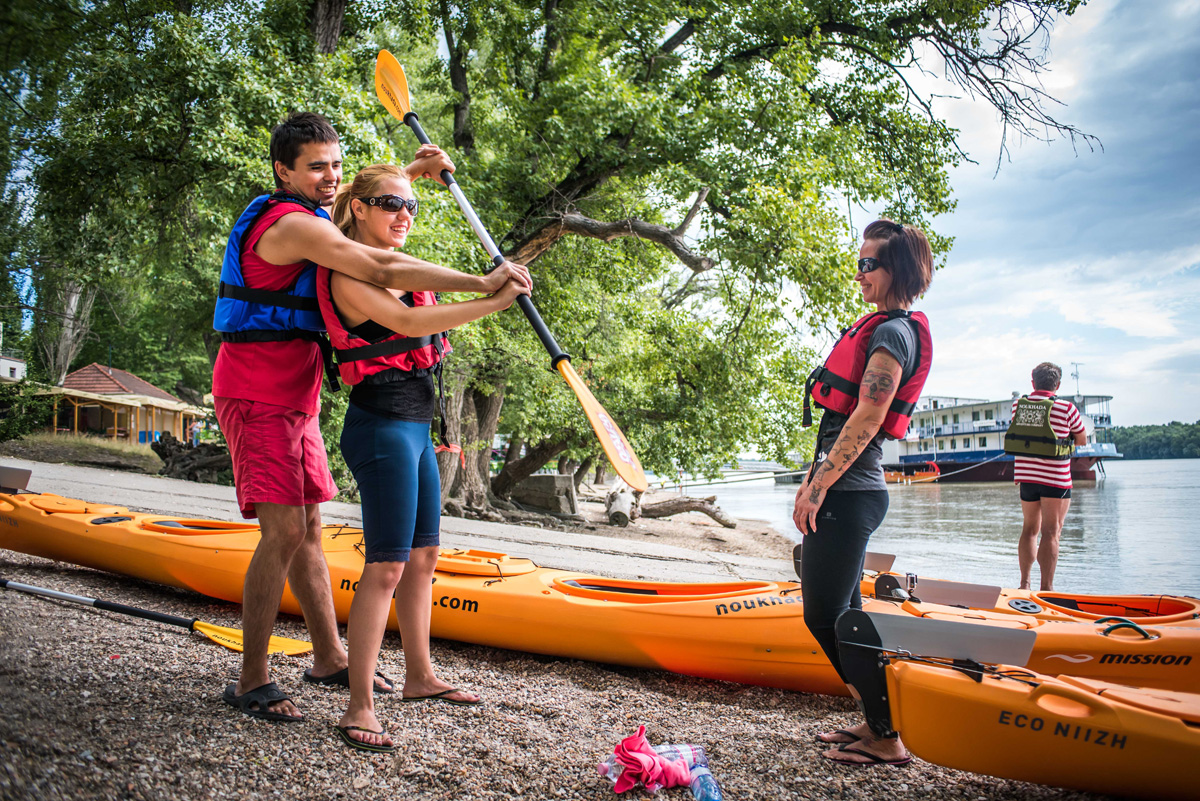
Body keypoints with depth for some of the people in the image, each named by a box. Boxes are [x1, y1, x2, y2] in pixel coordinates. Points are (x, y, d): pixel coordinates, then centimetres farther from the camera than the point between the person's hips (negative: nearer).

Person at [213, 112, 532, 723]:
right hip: (258, 400, -10)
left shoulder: (301, 214, 13)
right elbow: (382, 271, -29)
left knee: (309, 528, 12)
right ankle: (251, 681, -2)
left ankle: (329, 658, 22)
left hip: (293, 398, 10)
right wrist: (481, 283, -28)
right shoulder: (291, 225, -18)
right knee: (284, 532, -13)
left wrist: (409, 170, 26)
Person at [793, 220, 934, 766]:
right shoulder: (880, 328, 19)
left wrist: (818, 486, -20)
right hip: (846, 490, 10)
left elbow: (865, 419, -20)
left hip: (849, 495, -10)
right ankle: (879, 722, 26)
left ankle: (889, 739, 4)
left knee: (825, 617, -5)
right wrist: (816, 477, 19)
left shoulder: (894, 333, -12)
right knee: (842, 612, 15)